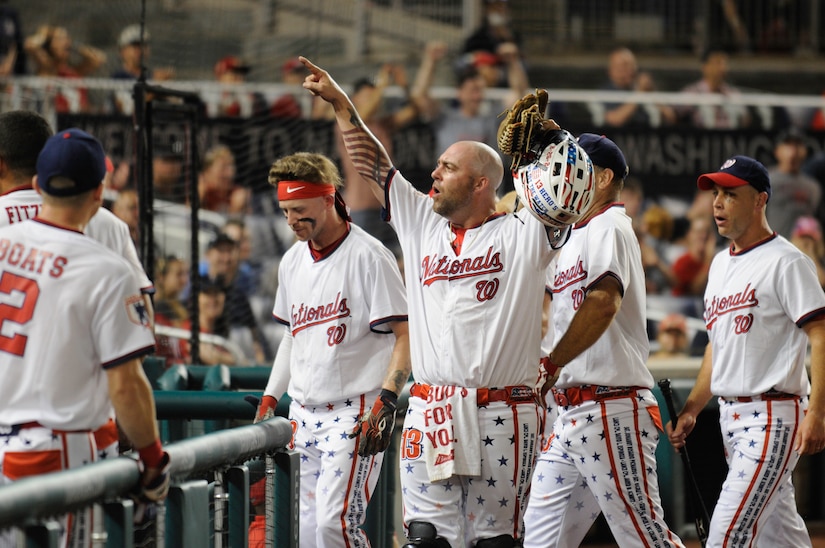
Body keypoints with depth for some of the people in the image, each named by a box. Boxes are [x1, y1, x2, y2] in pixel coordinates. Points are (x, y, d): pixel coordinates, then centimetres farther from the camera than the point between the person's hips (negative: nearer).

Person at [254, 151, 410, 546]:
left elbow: (405, 335, -12)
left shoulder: (367, 256, -11)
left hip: (355, 411, -8)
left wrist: (385, 403, -22)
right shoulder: (292, 261, 12)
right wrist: (269, 400, 18)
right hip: (304, 414, 8)